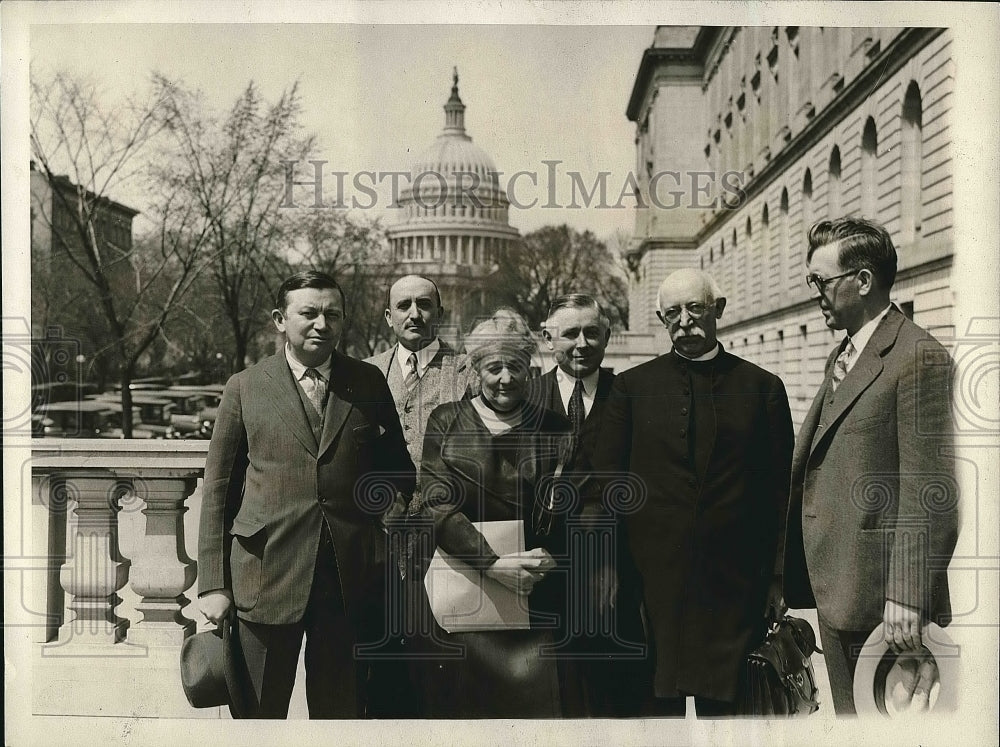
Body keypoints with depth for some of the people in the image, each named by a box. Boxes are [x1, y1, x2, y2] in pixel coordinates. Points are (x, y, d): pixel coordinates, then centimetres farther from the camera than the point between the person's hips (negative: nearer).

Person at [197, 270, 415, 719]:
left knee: (341, 711, 13)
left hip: (351, 578, 1)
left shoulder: (368, 383, 5)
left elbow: (396, 466, 15)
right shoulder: (245, 387, 2)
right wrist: (213, 583, -1)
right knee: (261, 713, 12)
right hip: (266, 576, -1)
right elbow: (218, 489, 3)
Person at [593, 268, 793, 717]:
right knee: (659, 701, 6)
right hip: (653, 577, 0)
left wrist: (777, 578, 2)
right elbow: (607, 479, 5)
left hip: (734, 583, 0)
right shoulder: (631, 386, 6)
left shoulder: (763, 387, 7)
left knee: (723, 701, 7)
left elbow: (780, 490, 6)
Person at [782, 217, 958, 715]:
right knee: (848, 713, 19)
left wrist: (908, 598, -21)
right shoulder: (842, 355, 15)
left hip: (876, 595, -9)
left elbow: (929, 494, -19)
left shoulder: (919, 358, -15)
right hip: (833, 585, 9)